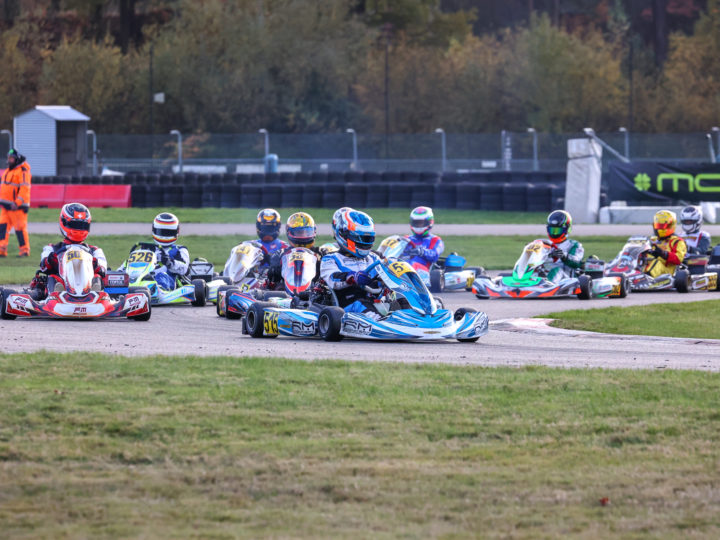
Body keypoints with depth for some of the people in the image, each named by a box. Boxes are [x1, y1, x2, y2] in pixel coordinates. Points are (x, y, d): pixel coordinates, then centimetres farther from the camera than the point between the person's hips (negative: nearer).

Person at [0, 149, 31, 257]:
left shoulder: (22, 171, -13)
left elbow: (24, 189, -19)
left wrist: (17, 203, -24)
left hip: (18, 206, -9)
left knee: (20, 228, -4)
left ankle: (24, 251, 5)